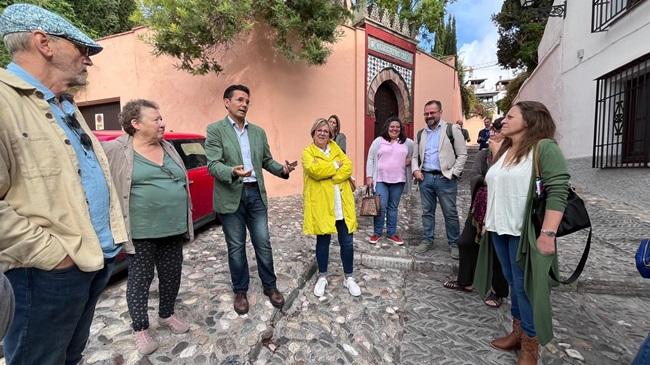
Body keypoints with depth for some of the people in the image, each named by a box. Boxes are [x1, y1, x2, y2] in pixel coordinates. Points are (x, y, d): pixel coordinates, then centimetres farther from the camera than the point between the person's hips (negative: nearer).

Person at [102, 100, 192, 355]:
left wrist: (186, 222, 16)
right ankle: (140, 329, 28)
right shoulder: (116, 151, -8)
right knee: (140, 279, 9)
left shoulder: (169, 148, 8)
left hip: (173, 229, 5)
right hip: (140, 232, -5)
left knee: (171, 276, 15)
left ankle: (167, 315, 37)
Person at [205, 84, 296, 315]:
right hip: (231, 196, -3)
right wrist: (232, 172, -33)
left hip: (256, 194, 4)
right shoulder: (215, 130, -3)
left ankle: (270, 286, 27)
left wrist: (282, 169, -7)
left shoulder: (258, 131, 11)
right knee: (236, 247, 9)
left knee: (263, 243, 9)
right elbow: (213, 165, -13)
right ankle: (240, 291, 27)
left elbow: (267, 160, 13)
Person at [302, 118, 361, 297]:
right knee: (323, 241, 10)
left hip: (342, 203, 3)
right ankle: (322, 277, 28)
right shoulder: (308, 152, 1)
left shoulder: (336, 148, 13)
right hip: (321, 204, -3)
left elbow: (348, 166, -3)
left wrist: (330, 178, -16)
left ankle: (348, 278, 24)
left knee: (347, 241, 7)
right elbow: (314, 170, -19)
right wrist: (336, 165, -9)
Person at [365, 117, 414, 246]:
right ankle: (377, 232, 12)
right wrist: (369, 176, -3)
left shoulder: (408, 142, 7)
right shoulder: (378, 141, 2)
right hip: (380, 179, -2)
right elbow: (370, 159, 2)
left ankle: (391, 233, 21)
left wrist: (410, 160, -2)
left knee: (393, 207, 10)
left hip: (398, 180, 2)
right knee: (381, 207, -5)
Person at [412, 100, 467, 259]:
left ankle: (454, 244, 18)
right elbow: (415, 156, 18)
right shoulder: (420, 134, 13)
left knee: (450, 213, 3)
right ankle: (428, 241, 24)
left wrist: (453, 174, -11)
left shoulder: (452, 129, -1)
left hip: (445, 178, -4)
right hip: (425, 178, 4)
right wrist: (416, 170, 0)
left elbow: (462, 154, -3)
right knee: (427, 211, 11)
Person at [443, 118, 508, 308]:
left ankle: (498, 292, 26)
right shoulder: (483, 154, 7)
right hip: (480, 206, 6)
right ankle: (465, 281, 32)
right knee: (466, 242, 12)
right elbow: (473, 176, -5)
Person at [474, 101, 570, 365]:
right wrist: (488, 220, 16)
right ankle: (518, 332, 32)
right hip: (500, 230, 7)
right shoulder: (504, 150, 13)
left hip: (526, 232, -7)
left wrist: (548, 233, -23)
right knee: (513, 283, 17)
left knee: (525, 287, 3)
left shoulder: (544, 147, -11)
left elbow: (557, 192, -18)